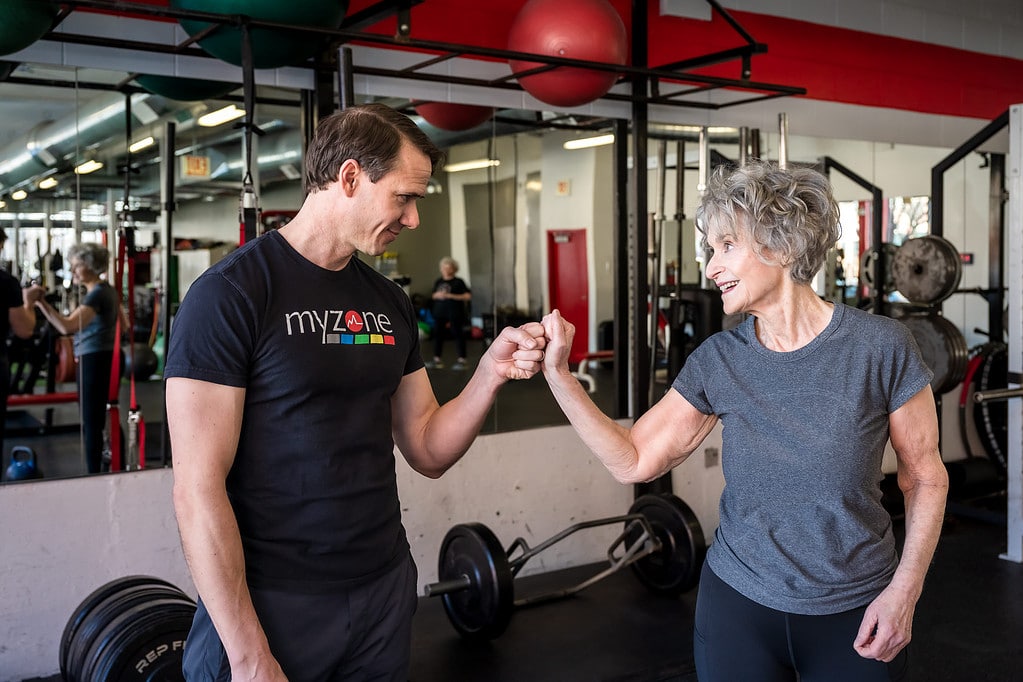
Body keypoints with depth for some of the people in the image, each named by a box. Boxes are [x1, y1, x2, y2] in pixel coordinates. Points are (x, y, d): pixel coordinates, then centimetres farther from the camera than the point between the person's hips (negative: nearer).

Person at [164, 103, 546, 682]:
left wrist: (491, 374, -8)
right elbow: (199, 488, -16)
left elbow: (428, 452, 9)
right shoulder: (230, 294, -14)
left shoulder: (390, 303, 5)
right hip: (269, 605, -6)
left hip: (386, 591, 6)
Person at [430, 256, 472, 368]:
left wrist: (452, 296, -17)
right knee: (437, 334, 6)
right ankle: (437, 358, 16)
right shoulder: (438, 282, 10)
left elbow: (468, 296, -11)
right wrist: (437, 295, -3)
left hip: (455, 313, -5)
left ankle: (461, 359, 0)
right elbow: (434, 295, 22)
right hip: (440, 312, 5)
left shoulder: (458, 282, -5)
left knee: (457, 334, -4)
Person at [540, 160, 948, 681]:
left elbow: (926, 476, -5)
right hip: (739, 603, 2)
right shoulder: (717, 361, -5)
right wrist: (558, 373, -10)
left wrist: (905, 588, -14)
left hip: (855, 615, -2)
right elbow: (634, 461, -4)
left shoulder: (879, 346, -14)